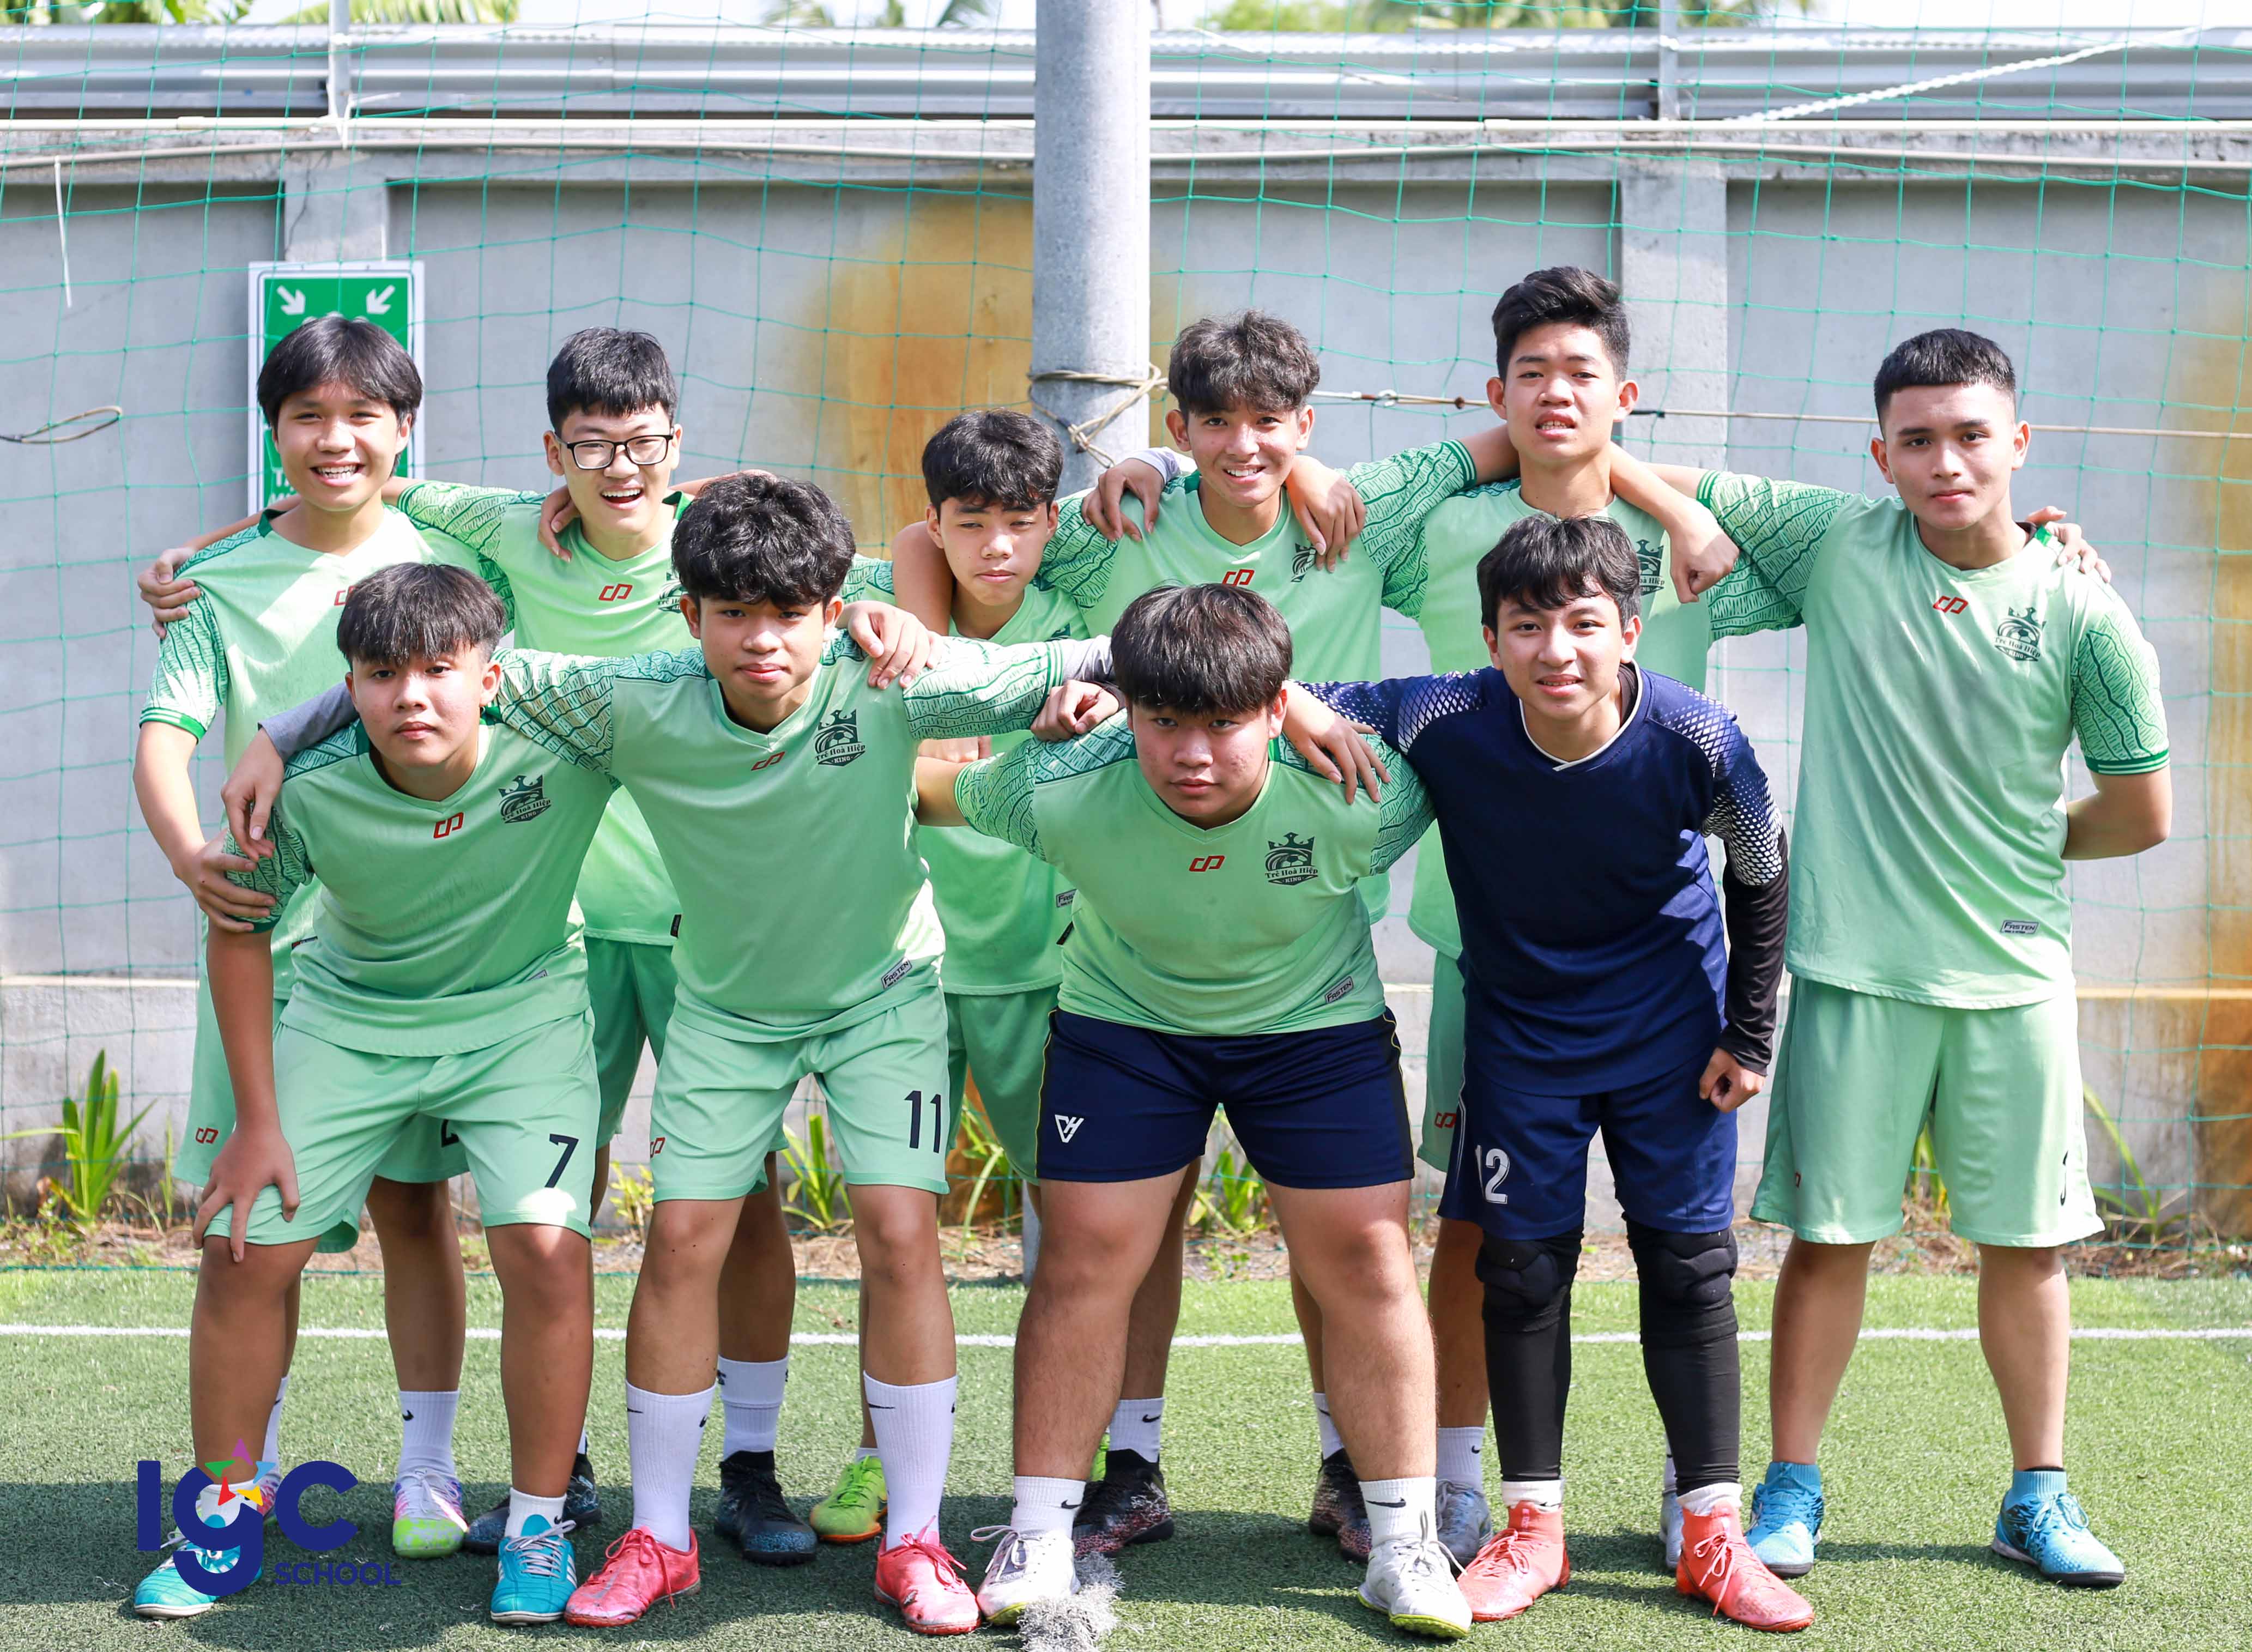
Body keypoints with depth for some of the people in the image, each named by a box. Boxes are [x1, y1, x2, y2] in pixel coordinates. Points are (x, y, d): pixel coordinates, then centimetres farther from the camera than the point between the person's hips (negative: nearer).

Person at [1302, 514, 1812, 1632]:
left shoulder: (1697, 743, -24)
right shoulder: (1446, 725, -25)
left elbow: (1760, 880, -5)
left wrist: (1750, 1035, -1)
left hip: (1670, 1034, -1)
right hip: (1519, 1028, 1)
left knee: (1688, 1263, 3)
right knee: (1521, 1267, 4)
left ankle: (1713, 1535, 12)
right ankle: (1533, 1529, 18)